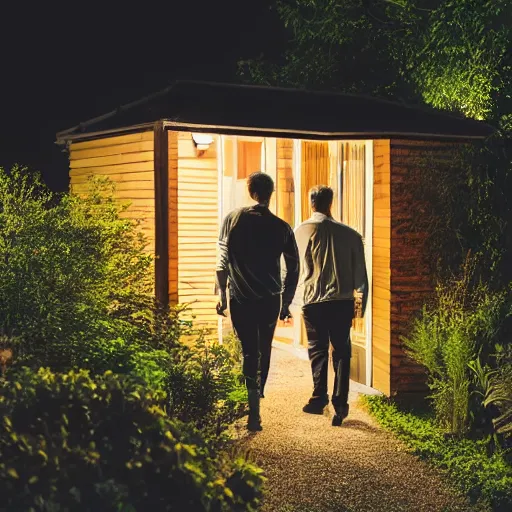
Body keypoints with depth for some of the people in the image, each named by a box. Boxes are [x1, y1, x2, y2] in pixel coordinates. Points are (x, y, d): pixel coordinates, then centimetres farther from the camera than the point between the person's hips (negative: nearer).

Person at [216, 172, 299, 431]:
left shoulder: (233, 219, -2)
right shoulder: (281, 227, 0)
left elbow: (223, 260, -4)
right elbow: (293, 269, 3)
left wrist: (222, 294, 4)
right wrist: (285, 302, 13)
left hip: (240, 299, -1)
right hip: (270, 300, 1)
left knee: (249, 351, 1)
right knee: (264, 349, 19)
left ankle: (254, 409, -8)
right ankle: (258, 394, 30)